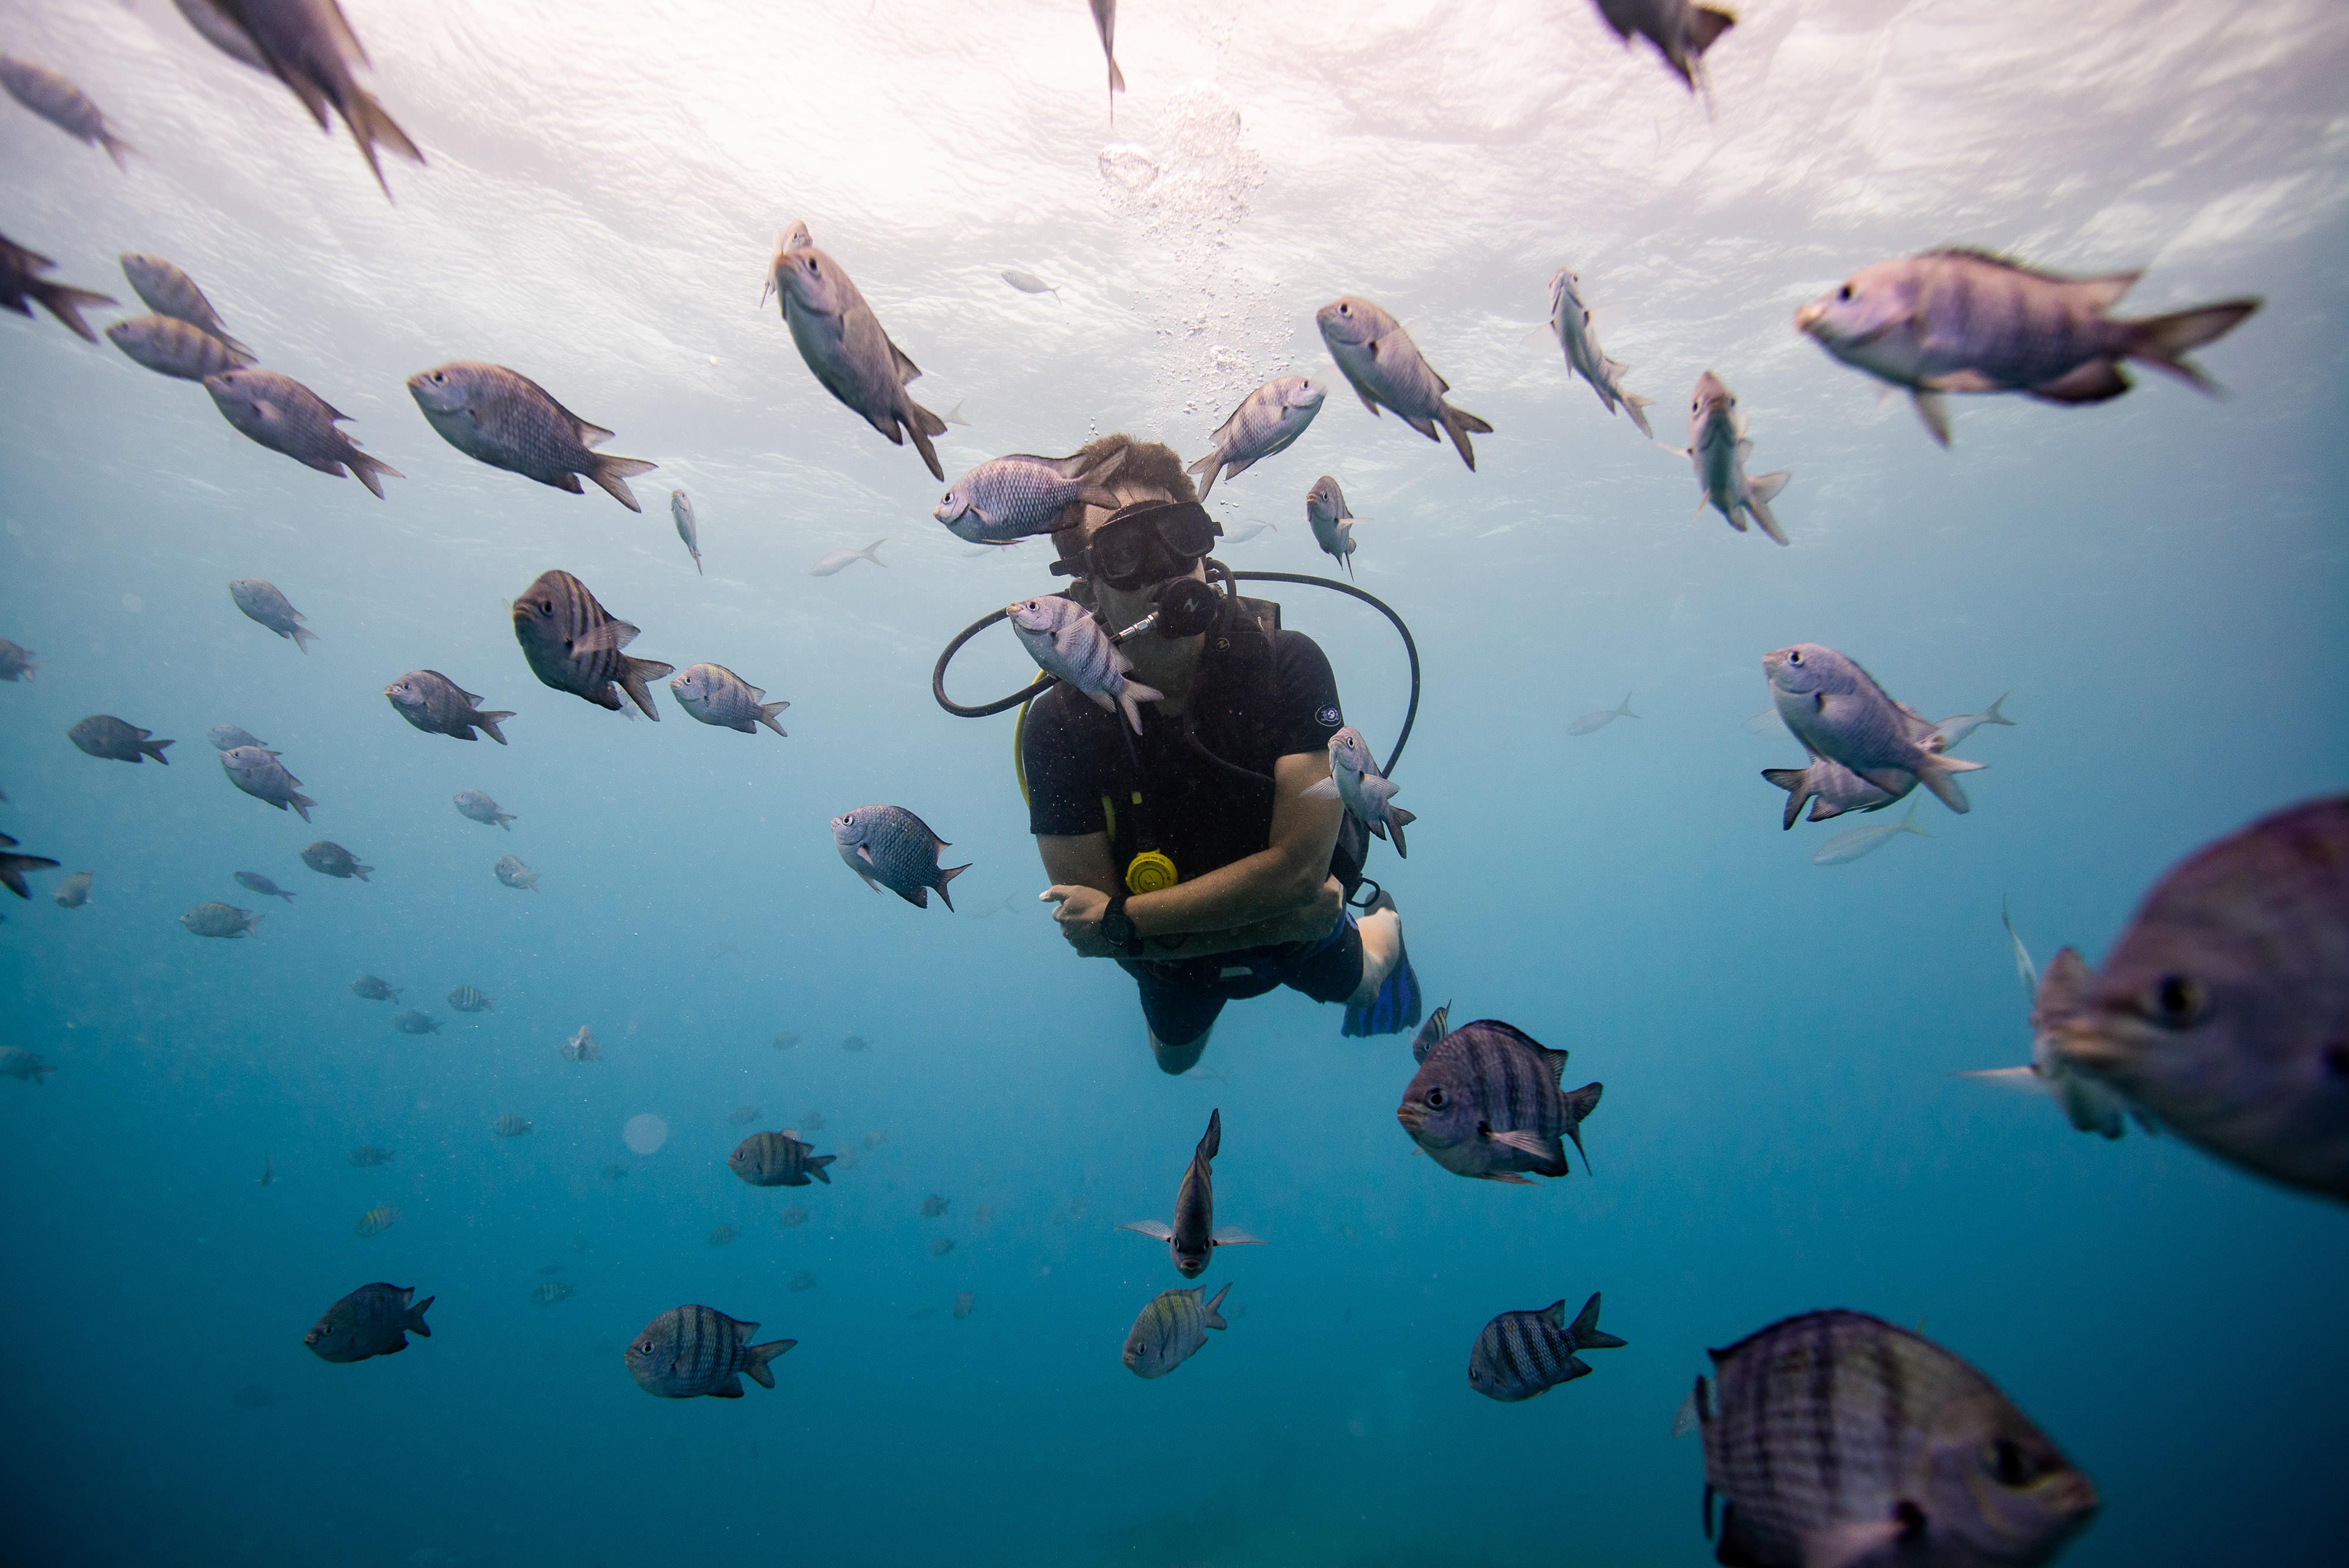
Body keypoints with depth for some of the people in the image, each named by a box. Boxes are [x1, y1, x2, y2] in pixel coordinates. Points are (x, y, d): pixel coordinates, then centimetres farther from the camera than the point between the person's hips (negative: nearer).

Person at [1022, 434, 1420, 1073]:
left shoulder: (1287, 666, -33)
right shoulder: (1057, 726, -33)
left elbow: (1300, 867, -37)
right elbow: (1094, 933, -31)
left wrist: (1123, 918, -36)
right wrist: (1276, 919, -33)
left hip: (1305, 929, -1)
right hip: (1170, 951, 1)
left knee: (1363, 993, 33)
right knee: (1173, 1062, 34)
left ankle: (1384, 924, 64)